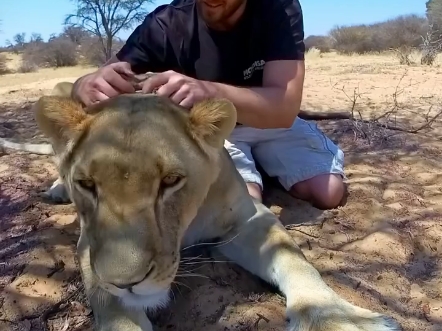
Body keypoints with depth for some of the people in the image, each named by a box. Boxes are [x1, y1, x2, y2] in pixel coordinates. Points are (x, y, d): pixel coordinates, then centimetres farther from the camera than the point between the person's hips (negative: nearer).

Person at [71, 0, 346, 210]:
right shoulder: (167, 25, -21)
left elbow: (285, 107, -34)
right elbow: (81, 88, -20)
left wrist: (209, 92, -51)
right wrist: (91, 86, -46)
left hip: (271, 121, 2)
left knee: (329, 193, -16)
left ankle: (263, 166, 13)